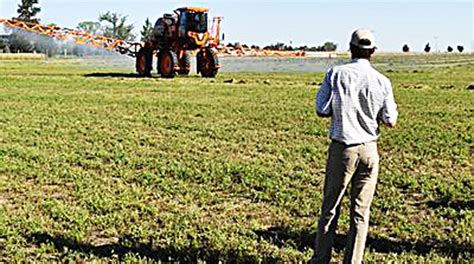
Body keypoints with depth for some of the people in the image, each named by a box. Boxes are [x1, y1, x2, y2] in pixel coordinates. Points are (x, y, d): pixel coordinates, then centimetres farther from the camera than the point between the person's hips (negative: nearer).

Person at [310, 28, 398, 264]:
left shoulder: (336, 73, -7)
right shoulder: (382, 81, -3)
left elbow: (321, 110, -6)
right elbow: (390, 121, 2)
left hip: (341, 148, -1)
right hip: (369, 150, 1)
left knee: (330, 208, 11)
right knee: (360, 212, 10)